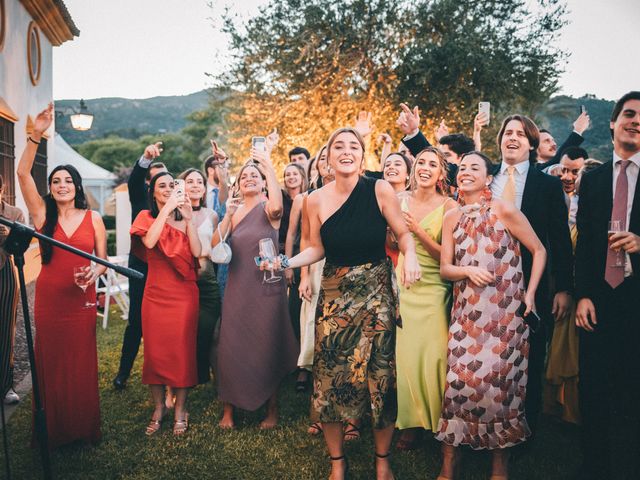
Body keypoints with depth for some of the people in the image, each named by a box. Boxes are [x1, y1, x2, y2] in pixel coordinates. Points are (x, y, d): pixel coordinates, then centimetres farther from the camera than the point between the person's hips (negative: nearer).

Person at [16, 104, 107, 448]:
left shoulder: (93, 219, 3)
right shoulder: (42, 214, 1)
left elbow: (102, 259, 6)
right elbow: (22, 174, -10)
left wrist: (95, 272, -17)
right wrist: (36, 135, -19)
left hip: (81, 300, 0)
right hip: (48, 299, 0)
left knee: (81, 363, 6)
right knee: (49, 362, 7)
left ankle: (83, 428, 21)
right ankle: (52, 430, 21)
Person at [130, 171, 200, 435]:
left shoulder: (183, 219, 9)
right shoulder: (147, 217, 5)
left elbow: (197, 252, -7)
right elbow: (149, 242, -18)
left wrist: (188, 219, -12)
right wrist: (167, 209, -18)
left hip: (184, 294, 1)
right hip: (156, 294, 0)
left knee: (181, 351, 0)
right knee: (155, 351, 3)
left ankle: (180, 409, 13)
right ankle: (158, 407, 19)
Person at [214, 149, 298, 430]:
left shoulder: (267, 208, -4)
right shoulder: (234, 211, 9)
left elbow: (277, 206, -31)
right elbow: (215, 246, 0)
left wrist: (269, 167, -28)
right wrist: (227, 217, -12)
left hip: (266, 289, -4)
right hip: (237, 290, 4)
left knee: (267, 348, 6)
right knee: (231, 348, 5)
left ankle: (272, 409, 22)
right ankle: (229, 409, 20)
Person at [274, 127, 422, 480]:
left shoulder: (380, 190, -8)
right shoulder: (316, 200, -1)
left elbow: (403, 233, 0)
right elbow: (316, 249, 7)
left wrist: (410, 256, -20)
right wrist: (287, 263, -9)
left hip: (376, 293, -2)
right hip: (334, 295, 2)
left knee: (379, 375, 2)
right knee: (330, 376, 3)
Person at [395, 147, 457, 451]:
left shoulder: (448, 206, -6)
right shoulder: (401, 200, 5)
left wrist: (418, 231, -19)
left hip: (434, 289, -3)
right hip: (404, 287, 3)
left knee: (433, 354, -4)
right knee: (406, 353, 4)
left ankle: (438, 421, 15)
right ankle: (412, 422, 18)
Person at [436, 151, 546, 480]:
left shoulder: (504, 211, -5)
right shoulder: (451, 218, 7)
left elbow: (539, 250, 2)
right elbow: (445, 268, 6)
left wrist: (530, 293, -4)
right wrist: (468, 271, -14)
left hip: (505, 312, -3)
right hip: (466, 312, 3)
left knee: (499, 380, 0)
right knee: (459, 379, -2)